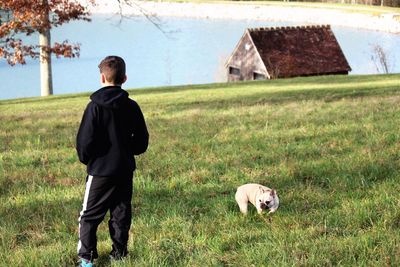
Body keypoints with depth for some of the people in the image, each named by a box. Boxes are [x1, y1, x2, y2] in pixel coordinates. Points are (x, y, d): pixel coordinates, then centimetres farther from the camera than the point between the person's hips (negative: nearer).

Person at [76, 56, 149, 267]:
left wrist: (85, 158, 6)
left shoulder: (95, 106, -14)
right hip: (125, 169, 4)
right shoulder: (132, 106, 0)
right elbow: (142, 141, 6)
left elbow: (85, 141, -13)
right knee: (121, 214, 13)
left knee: (90, 215, 5)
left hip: (100, 170, -4)